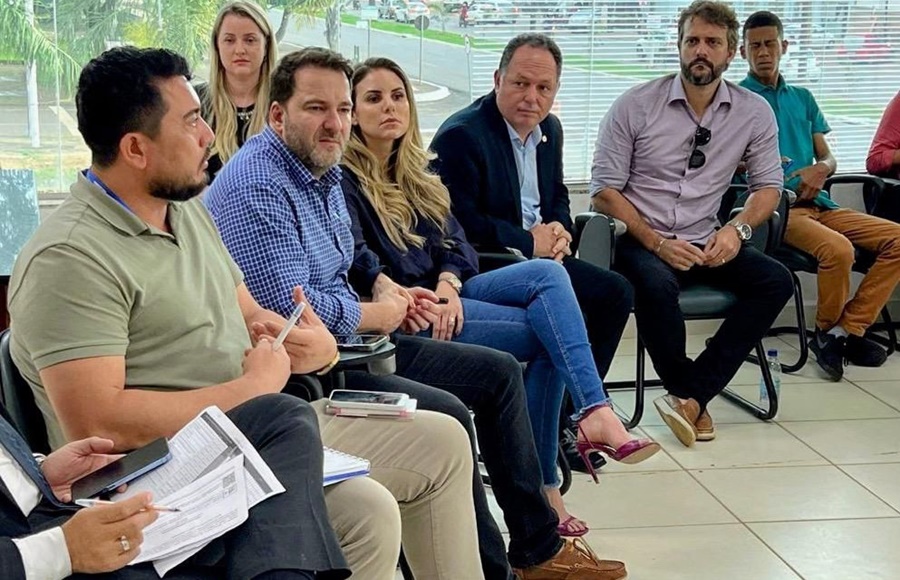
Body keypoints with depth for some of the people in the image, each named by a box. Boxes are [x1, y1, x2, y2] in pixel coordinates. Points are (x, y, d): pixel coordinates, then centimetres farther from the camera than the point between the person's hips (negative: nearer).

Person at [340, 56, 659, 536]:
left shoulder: (418, 173, 22)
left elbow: (454, 241, 11)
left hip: (442, 294, 6)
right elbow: (357, 261, -15)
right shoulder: (343, 178, 0)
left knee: (548, 273, -21)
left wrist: (448, 284, -10)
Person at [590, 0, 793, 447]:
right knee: (657, 285, -36)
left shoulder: (754, 113, 4)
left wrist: (738, 228, -11)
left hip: (705, 243, 4)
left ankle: (692, 394, -19)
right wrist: (657, 243, -17)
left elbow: (768, 186, 11)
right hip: (639, 239, -4)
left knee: (776, 280, -21)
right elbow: (604, 190, -6)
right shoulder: (635, 105, -5)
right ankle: (686, 391, -8)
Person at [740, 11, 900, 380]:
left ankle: (846, 329, -8)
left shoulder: (803, 98, 21)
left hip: (816, 203, 7)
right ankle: (827, 331, -5)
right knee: (838, 249, -33)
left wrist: (820, 170, -5)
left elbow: (829, 158, 19)